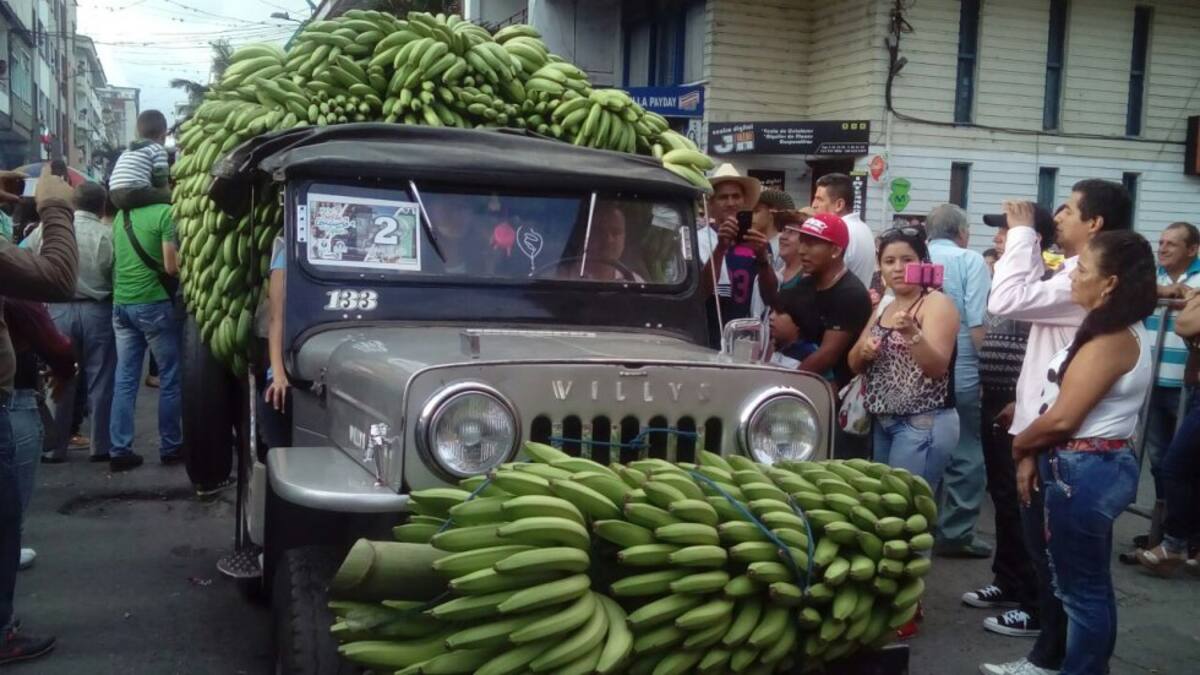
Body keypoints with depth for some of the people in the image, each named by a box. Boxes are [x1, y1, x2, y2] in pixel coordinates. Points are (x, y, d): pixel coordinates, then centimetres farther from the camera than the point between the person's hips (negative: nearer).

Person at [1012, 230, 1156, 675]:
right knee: (1091, 585, 18)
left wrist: (1019, 445, -4)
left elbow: (1062, 418, -21)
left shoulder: (1111, 338, -19)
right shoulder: (1117, 332, 12)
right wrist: (1036, 454, 4)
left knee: (1081, 589, 2)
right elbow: (1063, 409, 11)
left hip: (1084, 471, -10)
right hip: (1097, 466, 10)